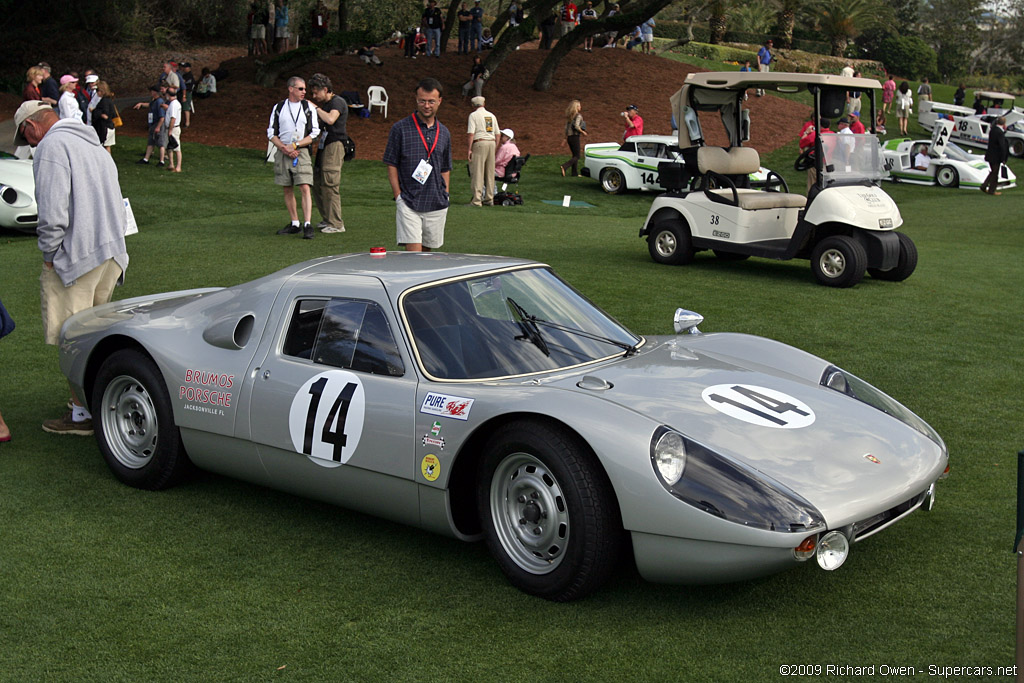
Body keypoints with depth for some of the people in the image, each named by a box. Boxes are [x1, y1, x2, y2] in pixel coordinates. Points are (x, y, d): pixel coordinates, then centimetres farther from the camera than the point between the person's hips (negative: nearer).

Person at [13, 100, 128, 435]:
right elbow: (116, 203, 22)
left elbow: (53, 212, -19)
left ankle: (82, 414, 3)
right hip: (112, 253, 9)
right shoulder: (93, 143, 19)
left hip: (76, 257, -9)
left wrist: (49, 254, -8)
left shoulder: (52, 146, -10)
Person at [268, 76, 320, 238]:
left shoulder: (308, 108, 4)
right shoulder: (279, 108, 8)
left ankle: (307, 225, -16)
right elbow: (271, 133, 8)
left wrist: (295, 145, -11)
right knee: (287, 190, 7)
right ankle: (295, 224, 16)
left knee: (305, 188, -14)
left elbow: (314, 134, -1)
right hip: (282, 153, 3)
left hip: (301, 152, -3)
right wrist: (284, 148, -8)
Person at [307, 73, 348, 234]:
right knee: (317, 184, 10)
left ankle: (336, 224, -8)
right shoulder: (324, 104, 20)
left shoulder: (338, 102, -9)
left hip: (334, 145, -10)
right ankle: (327, 219, 20)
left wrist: (316, 108, -16)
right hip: (323, 146, 10)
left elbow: (330, 119, -28)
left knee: (329, 184, -11)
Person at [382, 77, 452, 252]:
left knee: (427, 251, 9)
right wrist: (398, 196, -7)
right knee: (413, 252, -13)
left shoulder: (444, 133, 12)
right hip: (409, 204, -4)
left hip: (437, 205, 4)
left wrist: (445, 196, 10)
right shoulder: (400, 129, -1)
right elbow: (392, 165, 0)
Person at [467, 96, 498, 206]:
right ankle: (489, 199, 14)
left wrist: (469, 149, -10)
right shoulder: (492, 115, 16)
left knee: (477, 173, -6)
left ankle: (477, 200, -11)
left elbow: (470, 133, -11)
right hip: (492, 143, 6)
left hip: (479, 143, -6)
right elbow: (497, 134, 14)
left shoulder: (473, 115, -2)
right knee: (490, 172, 11)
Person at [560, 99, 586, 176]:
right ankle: (564, 166, -22)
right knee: (577, 156, -3)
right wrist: (583, 132, -10)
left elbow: (566, 127, 12)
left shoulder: (569, 116, 12)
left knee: (574, 155, 16)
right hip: (575, 137, -8)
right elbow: (576, 126, -24)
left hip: (569, 137, 8)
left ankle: (574, 173, 14)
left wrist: (566, 138, 16)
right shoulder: (578, 116, -11)